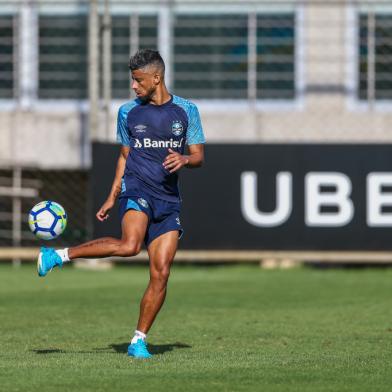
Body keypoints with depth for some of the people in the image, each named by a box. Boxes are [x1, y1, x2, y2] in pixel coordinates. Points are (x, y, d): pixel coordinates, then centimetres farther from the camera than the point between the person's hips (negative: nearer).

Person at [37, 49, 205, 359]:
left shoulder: (186, 111, 6)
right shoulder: (128, 112, 8)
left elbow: (199, 157, 8)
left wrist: (184, 159, -15)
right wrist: (112, 198, 13)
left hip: (168, 200, 2)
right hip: (137, 190, -2)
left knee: (161, 274, -5)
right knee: (129, 245, -32)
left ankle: (139, 341, 4)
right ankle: (58, 255, -21)